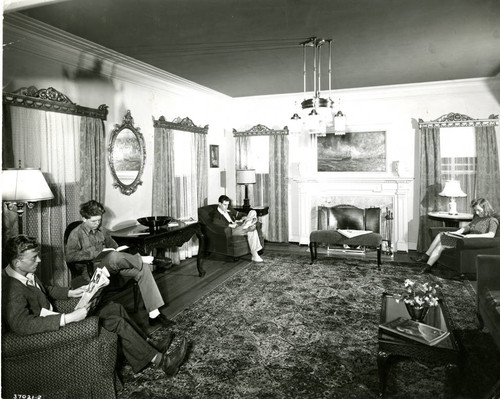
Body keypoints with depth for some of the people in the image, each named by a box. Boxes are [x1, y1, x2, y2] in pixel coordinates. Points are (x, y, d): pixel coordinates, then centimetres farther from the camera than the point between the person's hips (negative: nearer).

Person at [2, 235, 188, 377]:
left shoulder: (26, 274, 1)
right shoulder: (11, 288, -27)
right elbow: (20, 324, -36)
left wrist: (71, 292, 5)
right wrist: (68, 318, -36)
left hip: (55, 317, 10)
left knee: (115, 308, 4)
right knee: (117, 323, -15)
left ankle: (150, 346, 13)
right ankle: (160, 361, -3)